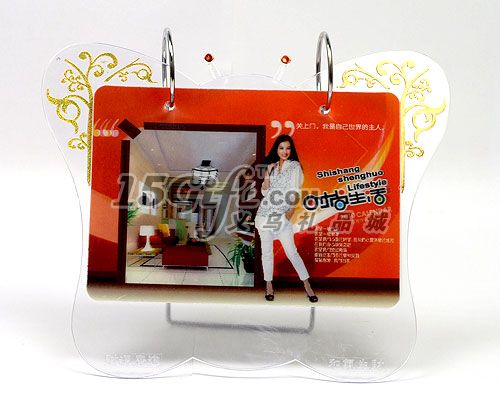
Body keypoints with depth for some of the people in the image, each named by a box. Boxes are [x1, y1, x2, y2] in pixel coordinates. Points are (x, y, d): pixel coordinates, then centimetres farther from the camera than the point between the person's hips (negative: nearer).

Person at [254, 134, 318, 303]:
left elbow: (295, 190, -8)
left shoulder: (295, 166, 2)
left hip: (283, 215, -3)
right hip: (265, 213, 4)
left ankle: (307, 285, 6)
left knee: (291, 251, -6)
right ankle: (269, 285, 20)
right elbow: (264, 192, 10)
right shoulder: (271, 166, 12)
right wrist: (268, 174, -4)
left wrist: (291, 209, -20)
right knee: (266, 250, 7)